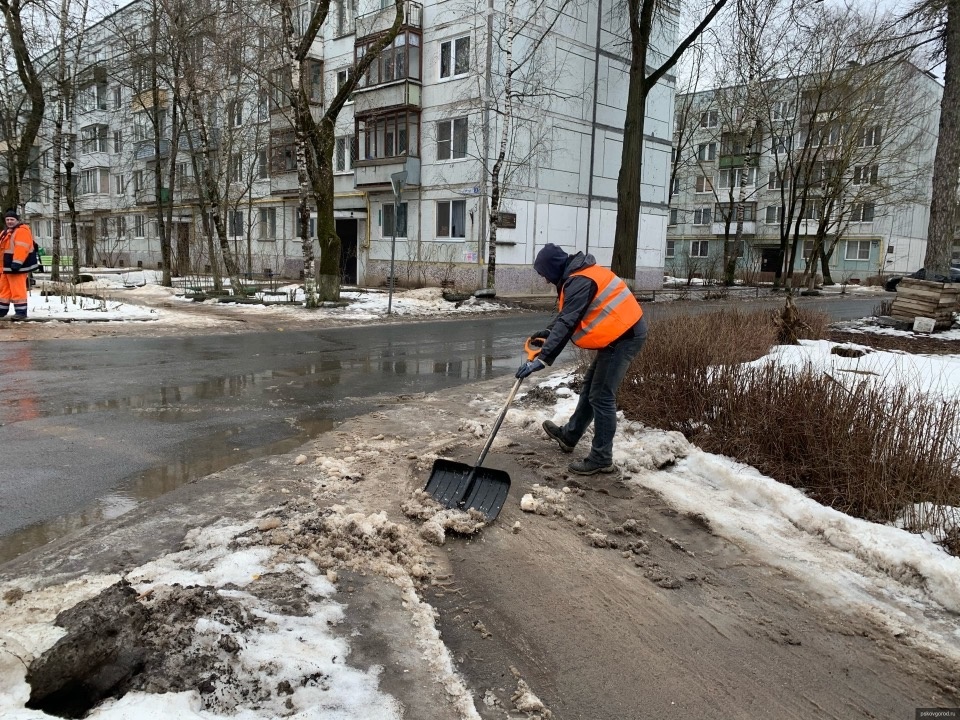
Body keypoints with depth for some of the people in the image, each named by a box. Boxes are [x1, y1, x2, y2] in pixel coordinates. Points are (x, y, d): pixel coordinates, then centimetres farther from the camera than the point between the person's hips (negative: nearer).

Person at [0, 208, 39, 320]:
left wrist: (16, 263, -30)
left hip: (18, 266, -10)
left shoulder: (22, 230, -11)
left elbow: (21, 248, -23)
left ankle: (21, 312, -7)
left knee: (18, 290, -10)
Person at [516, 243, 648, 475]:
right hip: (619, 333, 11)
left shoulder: (580, 281, -20)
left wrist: (542, 359, -30)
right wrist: (548, 333, 20)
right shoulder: (577, 275, 12)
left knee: (601, 396, -7)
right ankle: (569, 435, 34)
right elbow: (566, 314, 25)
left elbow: (566, 324, -28)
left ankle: (601, 458, 1)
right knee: (591, 386, 20)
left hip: (624, 335, -11)